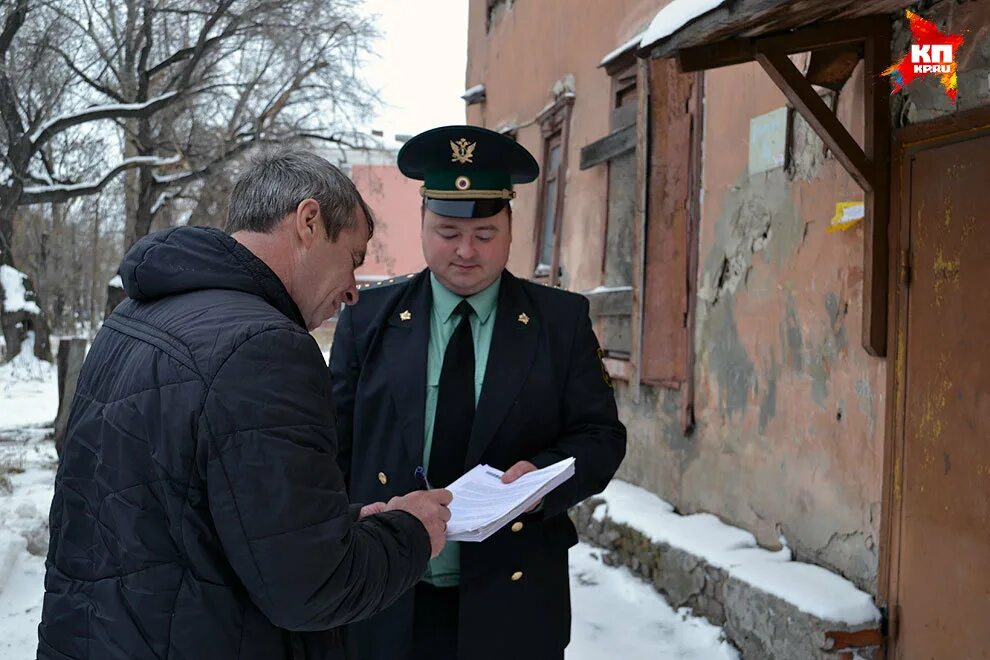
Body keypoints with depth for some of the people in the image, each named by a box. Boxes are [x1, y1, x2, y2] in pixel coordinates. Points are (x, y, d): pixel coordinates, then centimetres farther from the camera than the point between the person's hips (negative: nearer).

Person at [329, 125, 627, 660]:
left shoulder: (562, 320, 1)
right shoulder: (369, 318, 2)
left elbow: (601, 435, 1)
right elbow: (337, 444, 4)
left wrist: (544, 474, -19)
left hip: (513, 602, 0)